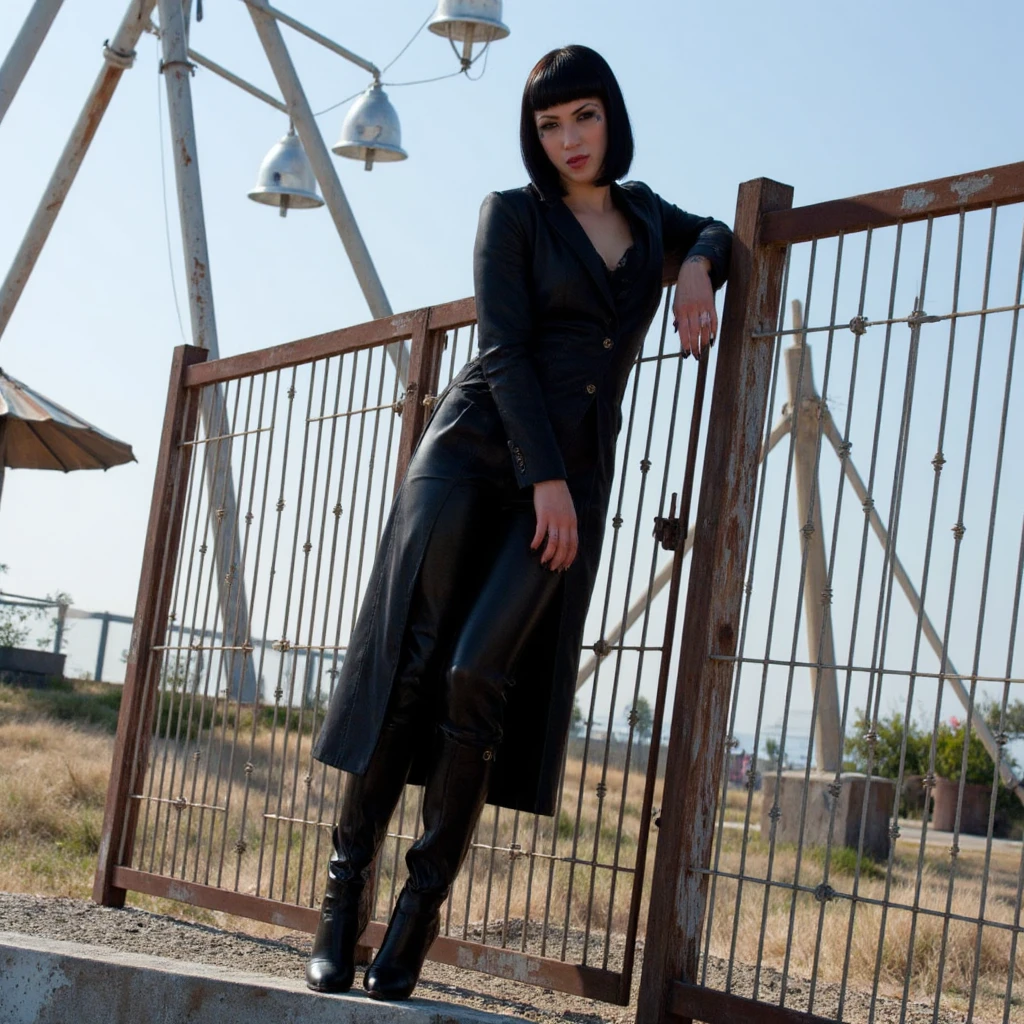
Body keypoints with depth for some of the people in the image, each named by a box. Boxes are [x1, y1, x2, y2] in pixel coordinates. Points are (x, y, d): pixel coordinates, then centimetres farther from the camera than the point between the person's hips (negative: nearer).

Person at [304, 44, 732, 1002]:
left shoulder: (640, 210, 18)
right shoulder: (514, 212, 5)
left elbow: (715, 232, 38)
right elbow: (503, 345, -5)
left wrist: (698, 269, 13)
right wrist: (546, 476, -13)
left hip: (571, 474, 2)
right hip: (475, 444, -2)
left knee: (481, 673, -15)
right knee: (411, 664, -10)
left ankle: (421, 906, -9)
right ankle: (345, 881, -2)